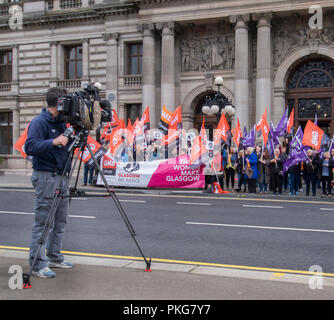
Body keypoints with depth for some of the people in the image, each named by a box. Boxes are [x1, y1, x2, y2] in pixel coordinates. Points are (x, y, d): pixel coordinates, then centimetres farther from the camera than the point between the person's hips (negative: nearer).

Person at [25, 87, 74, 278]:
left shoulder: (62, 122, 14)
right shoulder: (39, 122, -11)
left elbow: (69, 146, 22)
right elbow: (30, 146, -22)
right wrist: (53, 142, -33)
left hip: (62, 176, 8)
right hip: (45, 176, -8)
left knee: (61, 220, 12)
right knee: (43, 221, -6)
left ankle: (55, 257, 24)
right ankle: (38, 264, 0)